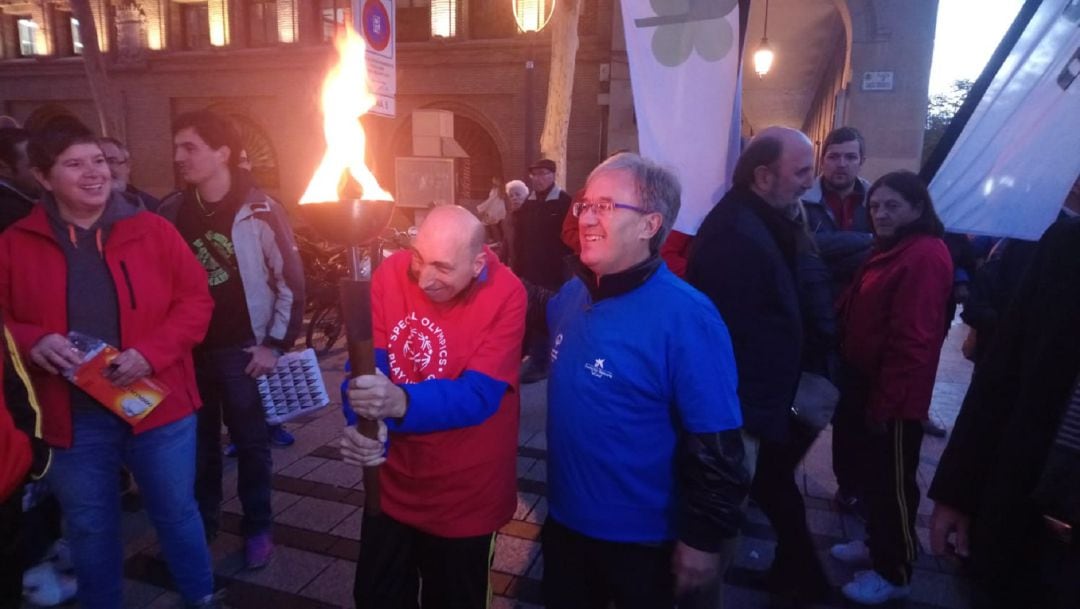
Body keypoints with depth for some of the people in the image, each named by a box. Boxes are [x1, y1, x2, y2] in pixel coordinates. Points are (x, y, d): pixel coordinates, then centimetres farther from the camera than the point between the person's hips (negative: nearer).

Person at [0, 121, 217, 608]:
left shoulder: (152, 230, -2)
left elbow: (196, 300, -3)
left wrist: (151, 351, -16)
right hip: (71, 417, 1)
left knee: (176, 512, 14)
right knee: (89, 528, 19)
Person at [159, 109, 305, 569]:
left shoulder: (260, 211, -10)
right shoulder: (172, 211, 3)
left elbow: (290, 281, -7)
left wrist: (275, 343, -9)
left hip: (242, 350, -4)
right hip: (189, 349, 4)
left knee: (250, 443, 8)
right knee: (198, 443, 16)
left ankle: (257, 529, 23)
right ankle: (201, 523, 33)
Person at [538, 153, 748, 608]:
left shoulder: (686, 317, -23)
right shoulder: (570, 295, -2)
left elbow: (716, 447, -21)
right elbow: (544, 354, 16)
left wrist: (703, 541, -16)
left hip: (641, 539, -6)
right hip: (565, 519, 6)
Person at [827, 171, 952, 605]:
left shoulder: (924, 257, -19)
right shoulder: (889, 249, 14)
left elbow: (912, 341, -24)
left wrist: (887, 402, -21)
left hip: (896, 397, -10)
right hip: (870, 384, 10)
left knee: (893, 482, 4)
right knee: (873, 473, 21)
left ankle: (895, 573, 19)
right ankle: (876, 544, 38)